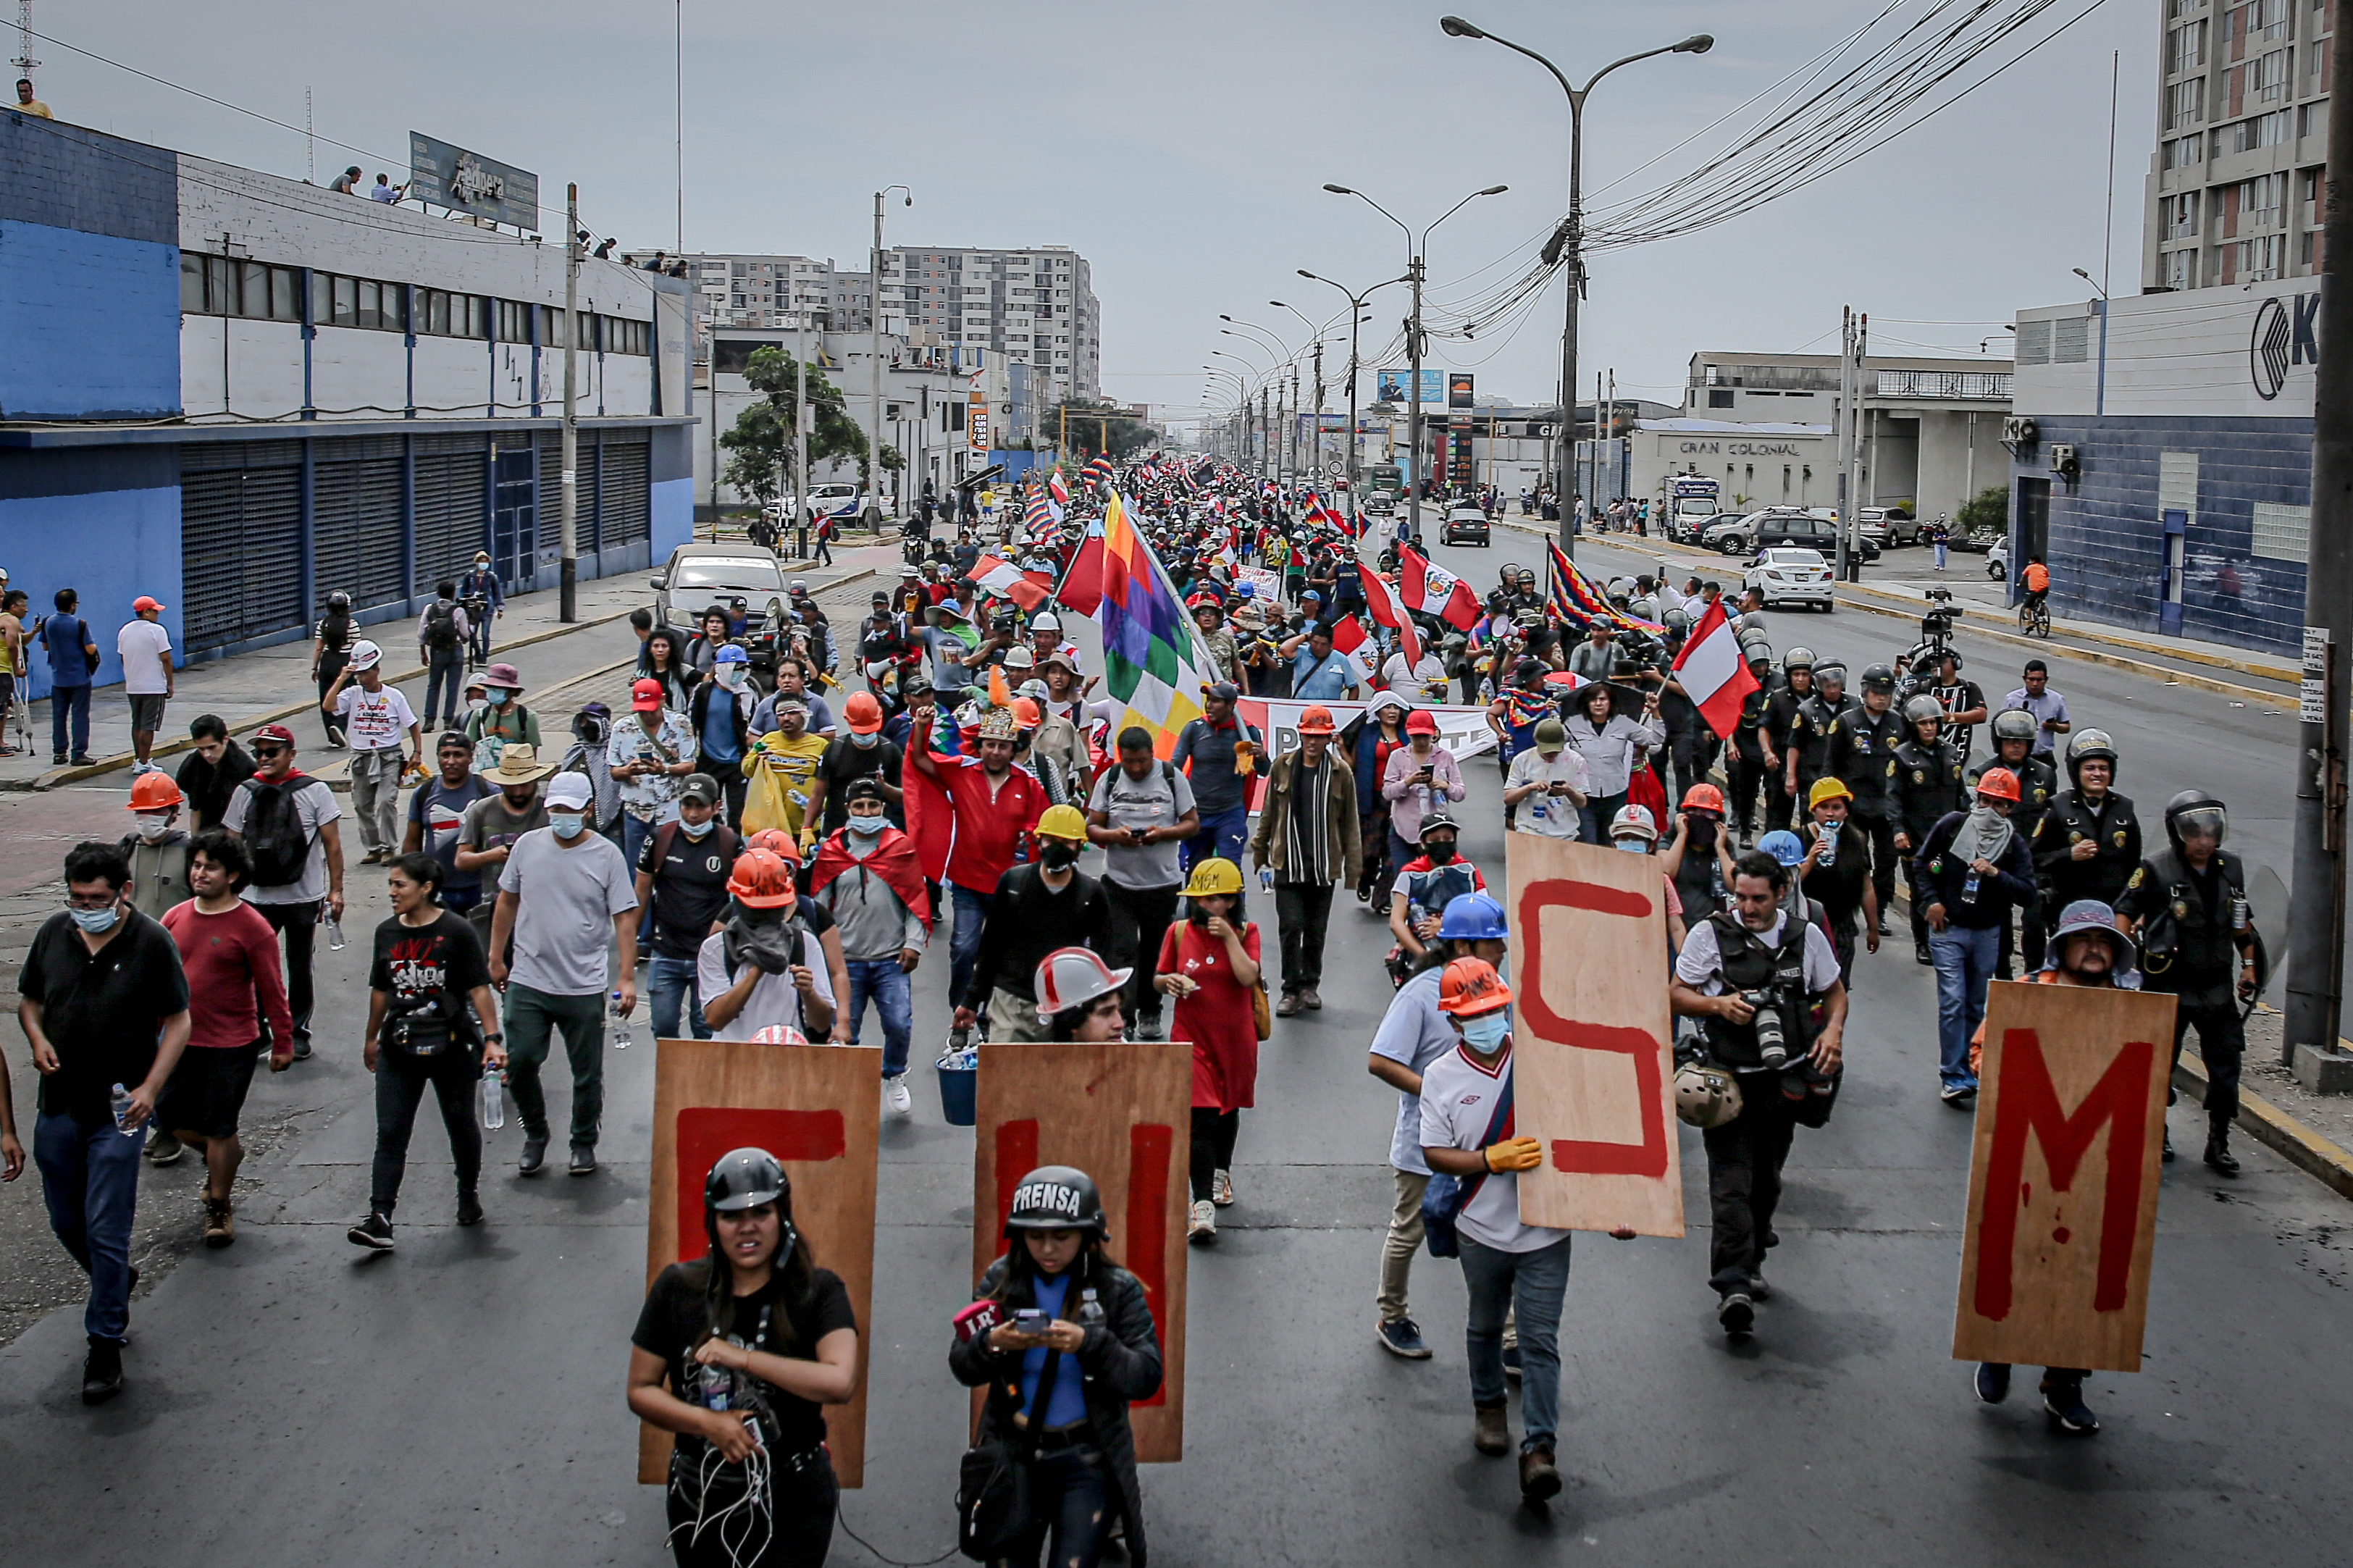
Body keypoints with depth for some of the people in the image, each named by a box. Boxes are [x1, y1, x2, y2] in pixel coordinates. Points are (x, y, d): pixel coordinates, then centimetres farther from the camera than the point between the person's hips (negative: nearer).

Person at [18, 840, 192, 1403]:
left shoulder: (152, 943, -11)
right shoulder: (54, 933, 1)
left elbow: (178, 1022, -6)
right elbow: (29, 1000, 15)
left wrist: (149, 1088, -16)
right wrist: (37, 1039, -7)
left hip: (118, 1111, -5)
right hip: (58, 1107, 5)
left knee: (106, 1231, -4)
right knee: (66, 1223, 16)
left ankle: (105, 1345, 7)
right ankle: (117, 1281, 44)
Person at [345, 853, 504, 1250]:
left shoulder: (457, 931, -9)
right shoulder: (387, 933, 6)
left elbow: (479, 989, -9)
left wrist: (492, 1038, -16)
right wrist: (372, 1038, 24)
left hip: (452, 1046, -3)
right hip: (400, 1047, 4)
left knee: (461, 1125, 13)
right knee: (390, 1134, -4)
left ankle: (469, 1195, 35)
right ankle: (379, 1219, -8)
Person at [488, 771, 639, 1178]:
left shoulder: (607, 855, -5)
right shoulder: (527, 846, 2)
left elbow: (625, 918, -6)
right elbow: (507, 903, 13)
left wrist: (627, 978, -12)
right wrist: (496, 957, 13)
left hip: (584, 988, -2)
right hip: (528, 981, 2)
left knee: (587, 1074, 7)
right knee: (519, 1062, -1)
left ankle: (584, 1144, 27)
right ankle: (535, 1134, 22)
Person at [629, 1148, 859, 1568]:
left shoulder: (818, 1291, -8)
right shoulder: (677, 1289, -1)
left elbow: (841, 1383, -23)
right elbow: (640, 1391, 1)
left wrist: (743, 1358, -22)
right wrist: (707, 1422, -15)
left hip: (789, 1506, -3)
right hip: (699, 1502, 3)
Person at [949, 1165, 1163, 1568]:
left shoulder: (1118, 1289, -5)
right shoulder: (1001, 1280, 2)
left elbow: (1147, 1378, -12)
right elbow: (961, 1368, 1)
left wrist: (1089, 1344, -27)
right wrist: (991, 1345, -21)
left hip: (1087, 1460, -2)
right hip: (1012, 1454, 3)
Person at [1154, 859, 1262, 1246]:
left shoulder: (1245, 933, -2)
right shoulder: (1179, 932, -1)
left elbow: (1248, 977, -18)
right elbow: (1158, 979, 8)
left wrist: (1229, 937, -19)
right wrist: (1169, 981, -14)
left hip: (1235, 1036, 1)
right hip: (1192, 1038, -1)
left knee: (1228, 1108, 21)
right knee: (1199, 1118, -13)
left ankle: (1221, 1172, 48)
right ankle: (1203, 1206, -17)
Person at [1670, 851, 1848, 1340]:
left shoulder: (1806, 936, 4)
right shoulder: (1710, 934, -3)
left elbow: (1834, 992, 16)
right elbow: (1675, 995, 1)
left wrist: (1833, 1030, -5)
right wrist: (1719, 1005, -17)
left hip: (1785, 1079, 3)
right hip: (1728, 1079, -3)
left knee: (1766, 1178, 14)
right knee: (1731, 1180, -11)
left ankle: (1751, 1264, 31)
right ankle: (1733, 1285, -18)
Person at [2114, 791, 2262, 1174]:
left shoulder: (2230, 868, 6)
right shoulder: (2157, 870, -10)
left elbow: (2241, 920, 17)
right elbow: (2125, 912, -5)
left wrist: (2249, 964, 16)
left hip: (2218, 985, 4)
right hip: (2169, 985, -4)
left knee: (2226, 1067, 1)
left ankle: (2218, 1144, 12)